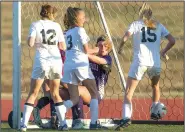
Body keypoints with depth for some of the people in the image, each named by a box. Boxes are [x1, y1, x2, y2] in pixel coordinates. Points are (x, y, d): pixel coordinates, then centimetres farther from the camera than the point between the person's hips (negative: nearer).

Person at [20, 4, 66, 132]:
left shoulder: (35, 25, 1)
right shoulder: (56, 26, 7)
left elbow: (30, 43, -11)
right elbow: (63, 47, 7)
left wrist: (31, 40, 11)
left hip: (41, 61, -2)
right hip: (56, 60, 2)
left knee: (33, 93, 2)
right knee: (55, 93, 16)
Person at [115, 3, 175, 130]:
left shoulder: (136, 24, 6)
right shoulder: (158, 26, 14)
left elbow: (125, 38, -9)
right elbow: (172, 40, 8)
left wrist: (121, 48, 9)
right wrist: (164, 52, 23)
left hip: (140, 62, -3)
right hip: (155, 62, 3)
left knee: (129, 91, -4)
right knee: (156, 87, 32)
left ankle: (126, 117, -23)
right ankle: (155, 112, 32)